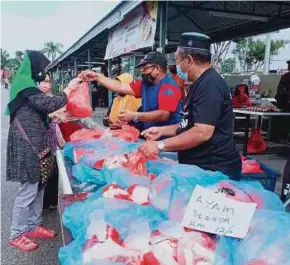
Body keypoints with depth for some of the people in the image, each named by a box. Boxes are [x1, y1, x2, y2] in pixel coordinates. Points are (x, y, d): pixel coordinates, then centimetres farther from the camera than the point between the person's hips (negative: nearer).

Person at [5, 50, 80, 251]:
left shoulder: (26, 84, 18)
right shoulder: (26, 86, -15)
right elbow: (48, 104, -23)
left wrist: (54, 117, 12)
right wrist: (69, 89, -14)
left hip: (34, 143, 10)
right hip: (27, 145, -10)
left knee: (38, 186, 15)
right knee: (28, 189, -3)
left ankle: (34, 225, 27)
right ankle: (17, 235, 10)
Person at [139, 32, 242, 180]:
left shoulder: (209, 84, -20)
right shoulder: (202, 83, 15)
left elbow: (202, 132, -28)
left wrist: (160, 145, -23)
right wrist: (162, 130, 10)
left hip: (214, 171, -10)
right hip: (198, 167, 10)